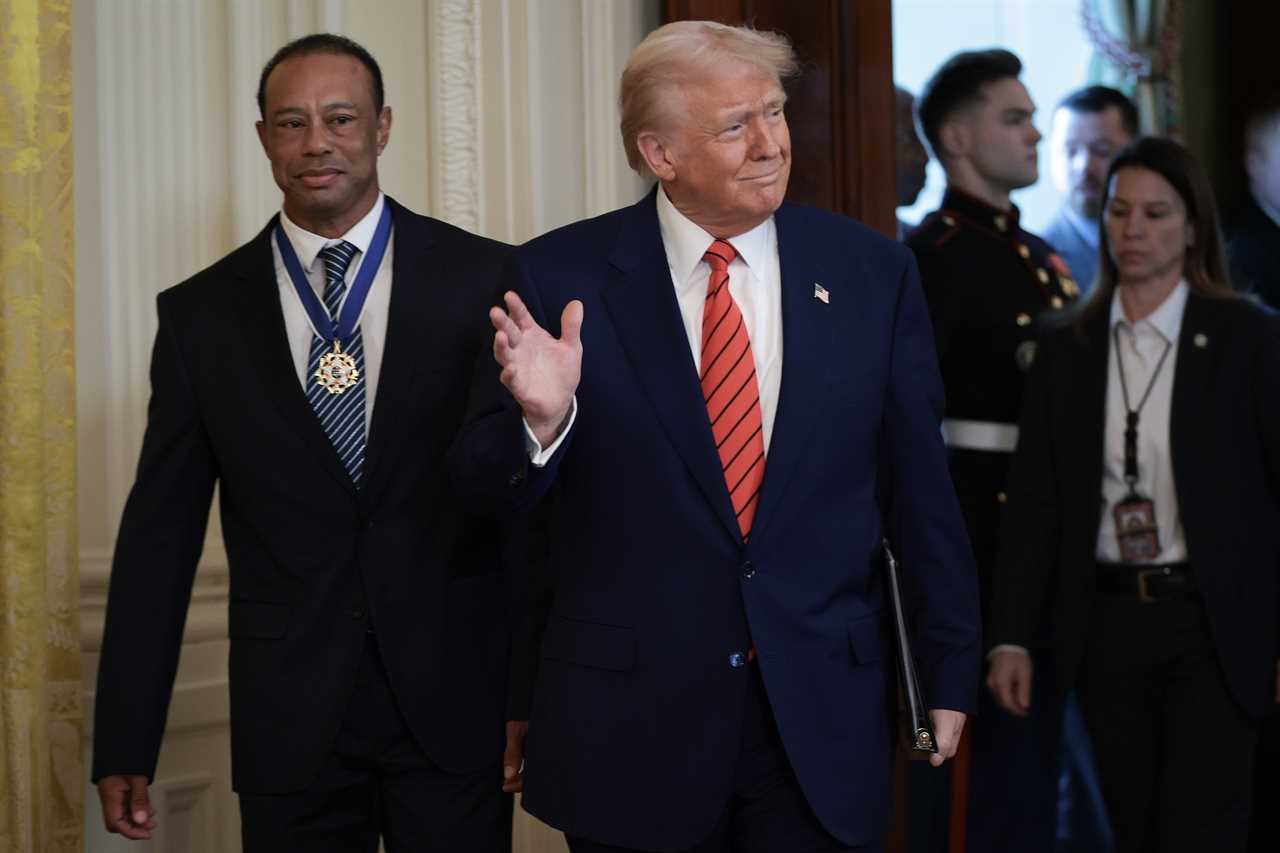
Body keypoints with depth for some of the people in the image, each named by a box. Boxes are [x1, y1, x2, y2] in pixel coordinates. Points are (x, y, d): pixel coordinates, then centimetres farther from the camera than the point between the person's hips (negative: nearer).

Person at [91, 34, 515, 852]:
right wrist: (124, 745, 3)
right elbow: (160, 532, 5)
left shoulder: (483, 279, 0)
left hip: (457, 701, -1)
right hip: (288, 721, 1)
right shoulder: (201, 313, 4)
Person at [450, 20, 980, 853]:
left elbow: (920, 488, 6)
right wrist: (539, 419, -23)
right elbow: (486, 487, -2)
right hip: (630, 715, -1)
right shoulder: (562, 277, -5)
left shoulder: (873, 272, 1)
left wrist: (949, 673, 10)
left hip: (825, 720, 1)